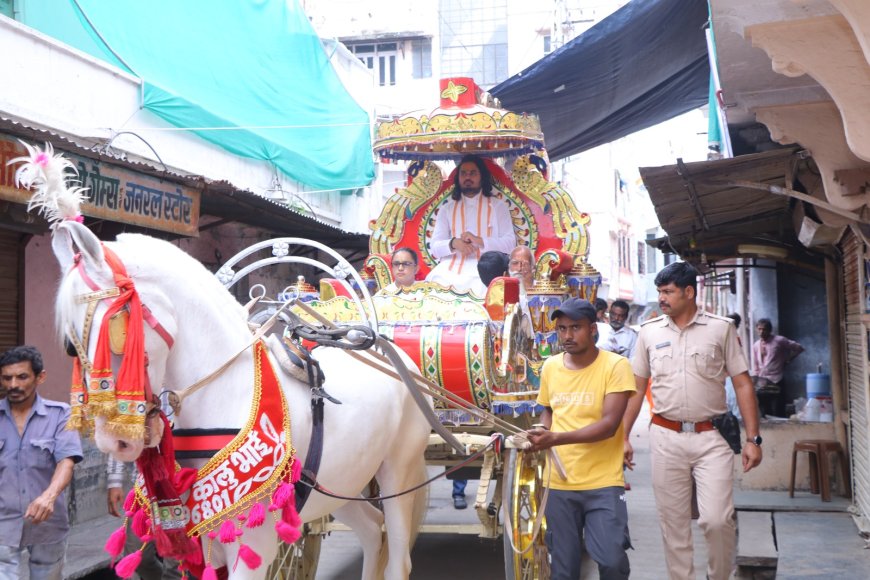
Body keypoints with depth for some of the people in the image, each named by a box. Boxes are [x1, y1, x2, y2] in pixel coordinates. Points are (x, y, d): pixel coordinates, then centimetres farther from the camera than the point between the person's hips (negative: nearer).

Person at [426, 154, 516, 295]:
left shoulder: (498, 206, 13)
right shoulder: (447, 209, 17)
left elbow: (510, 243, 3)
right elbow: (434, 248, 9)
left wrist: (480, 241, -13)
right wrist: (453, 244, -13)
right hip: (451, 269, 2)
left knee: (479, 285, -36)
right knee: (436, 279, -30)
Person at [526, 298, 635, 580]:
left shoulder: (615, 366, -10)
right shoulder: (550, 367, 6)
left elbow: (609, 424, -18)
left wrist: (556, 438, -28)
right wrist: (543, 434, -1)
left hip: (603, 484, -4)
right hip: (559, 484, 4)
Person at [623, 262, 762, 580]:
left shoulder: (721, 328, 0)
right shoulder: (649, 331, 6)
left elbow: (742, 384, 1)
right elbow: (636, 388, 10)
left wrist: (752, 438, -4)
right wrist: (623, 436, 5)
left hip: (711, 437, -2)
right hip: (665, 438, 2)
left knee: (717, 519, -9)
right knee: (673, 523, 8)